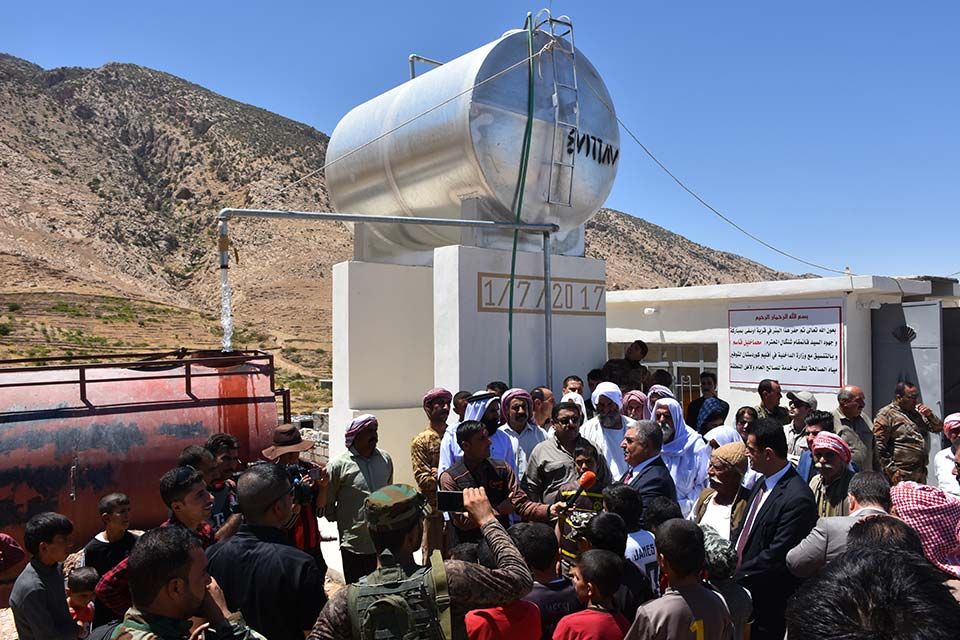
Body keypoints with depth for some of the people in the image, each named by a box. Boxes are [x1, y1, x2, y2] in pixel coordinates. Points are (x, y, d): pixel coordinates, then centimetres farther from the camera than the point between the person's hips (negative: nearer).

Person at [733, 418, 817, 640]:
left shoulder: (797, 498, -23)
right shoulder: (762, 484, 5)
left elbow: (776, 556, -23)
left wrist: (735, 576, -17)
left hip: (767, 604, -7)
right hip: (740, 588, 8)